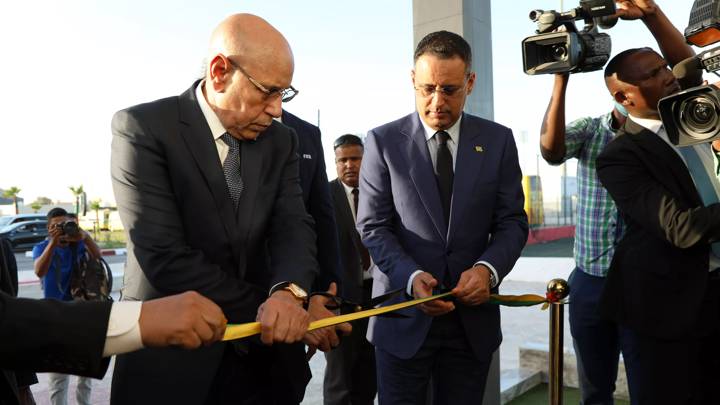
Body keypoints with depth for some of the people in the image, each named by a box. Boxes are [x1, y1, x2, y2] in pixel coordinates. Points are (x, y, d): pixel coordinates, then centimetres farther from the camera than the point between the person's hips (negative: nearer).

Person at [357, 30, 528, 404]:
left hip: (473, 316, 2)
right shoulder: (383, 141, -2)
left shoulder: (498, 140, 4)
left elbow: (512, 222, 3)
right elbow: (373, 227, -4)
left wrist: (487, 268, -16)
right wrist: (411, 276, -20)